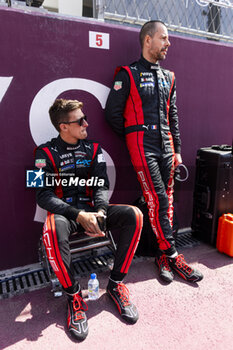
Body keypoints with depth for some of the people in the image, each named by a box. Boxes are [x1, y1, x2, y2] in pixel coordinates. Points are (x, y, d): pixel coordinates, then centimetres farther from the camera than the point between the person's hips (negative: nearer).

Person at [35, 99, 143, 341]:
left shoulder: (93, 149, 8)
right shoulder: (46, 153, -3)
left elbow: (101, 186, 4)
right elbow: (43, 195, -10)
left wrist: (100, 211, -18)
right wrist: (78, 215, -23)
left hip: (91, 210, 4)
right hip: (64, 212, -3)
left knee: (134, 215, -20)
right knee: (53, 229, -38)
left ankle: (115, 284, -7)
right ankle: (73, 295, -15)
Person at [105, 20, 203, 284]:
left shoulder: (168, 77, 19)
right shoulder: (128, 74, 0)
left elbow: (173, 116, 19)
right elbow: (112, 112, -3)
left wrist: (177, 149, 14)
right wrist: (134, 136, 4)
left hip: (165, 146, 6)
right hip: (143, 148, -6)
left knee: (166, 201, 5)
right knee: (158, 202, -9)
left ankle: (163, 256, 17)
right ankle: (172, 256, 4)